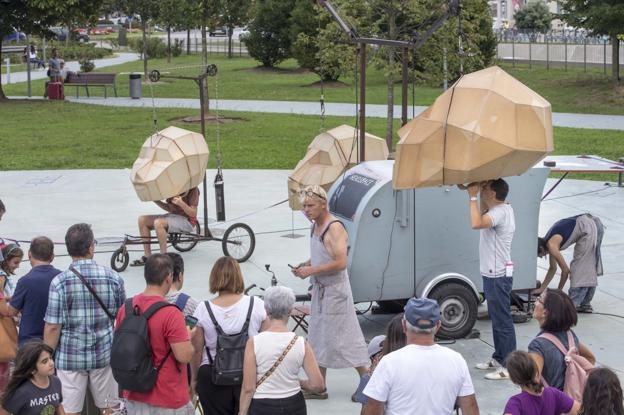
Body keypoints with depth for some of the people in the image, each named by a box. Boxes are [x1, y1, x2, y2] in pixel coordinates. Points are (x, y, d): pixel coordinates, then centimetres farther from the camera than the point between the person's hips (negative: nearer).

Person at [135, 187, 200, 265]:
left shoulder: (192, 189, -12)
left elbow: (193, 213, -16)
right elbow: (169, 208, 15)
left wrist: (181, 203, -33)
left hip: (187, 220, -8)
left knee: (158, 223, -33)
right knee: (142, 220, -5)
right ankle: (147, 256, -4)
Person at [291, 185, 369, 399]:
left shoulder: (335, 228, -19)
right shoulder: (315, 225, 10)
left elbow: (340, 262, -26)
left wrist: (312, 270, -21)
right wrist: (305, 265, 5)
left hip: (335, 290, -9)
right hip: (320, 289, 9)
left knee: (344, 336, -5)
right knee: (319, 338, 13)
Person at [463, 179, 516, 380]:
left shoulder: (500, 212, -22)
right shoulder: (502, 208, 9)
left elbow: (476, 223, -39)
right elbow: (482, 218, 27)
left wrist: (473, 197, -28)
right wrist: (477, 196, 12)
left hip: (497, 276, -11)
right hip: (494, 274, 11)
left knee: (502, 320, -6)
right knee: (497, 318, 19)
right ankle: (498, 358, 31)